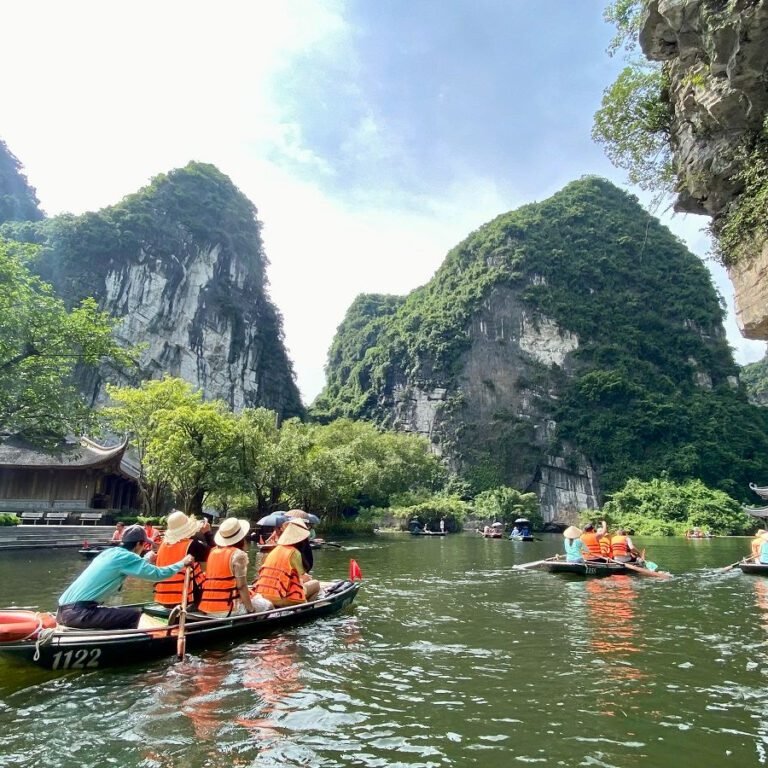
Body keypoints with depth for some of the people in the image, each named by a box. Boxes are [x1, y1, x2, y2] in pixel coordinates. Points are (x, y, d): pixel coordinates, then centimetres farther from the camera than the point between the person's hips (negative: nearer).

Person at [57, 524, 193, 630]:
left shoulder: (110, 552, 15)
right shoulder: (126, 556, -10)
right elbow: (158, 574, -12)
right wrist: (182, 563, 1)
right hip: (77, 612, -10)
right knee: (134, 614, -8)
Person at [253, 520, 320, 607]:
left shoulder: (275, 550, 13)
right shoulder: (294, 552, -7)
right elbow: (302, 575, -4)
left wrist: (305, 577, 19)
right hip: (281, 599, -7)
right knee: (316, 584, 8)